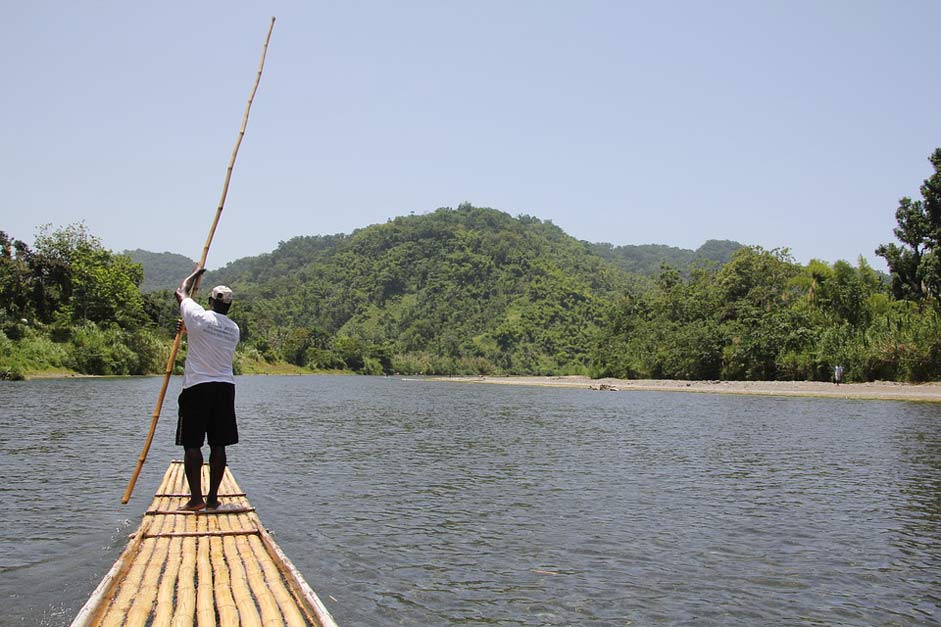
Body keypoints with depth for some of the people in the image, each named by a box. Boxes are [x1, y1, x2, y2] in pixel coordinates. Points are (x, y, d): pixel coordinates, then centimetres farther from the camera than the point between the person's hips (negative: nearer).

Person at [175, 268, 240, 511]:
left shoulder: (200, 317, -6)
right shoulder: (234, 329, 9)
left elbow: (181, 292, 11)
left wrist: (196, 274, 27)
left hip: (198, 387, -4)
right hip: (226, 388, 4)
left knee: (192, 444, 2)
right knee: (218, 445, 6)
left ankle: (195, 498, -1)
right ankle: (213, 498, 10)